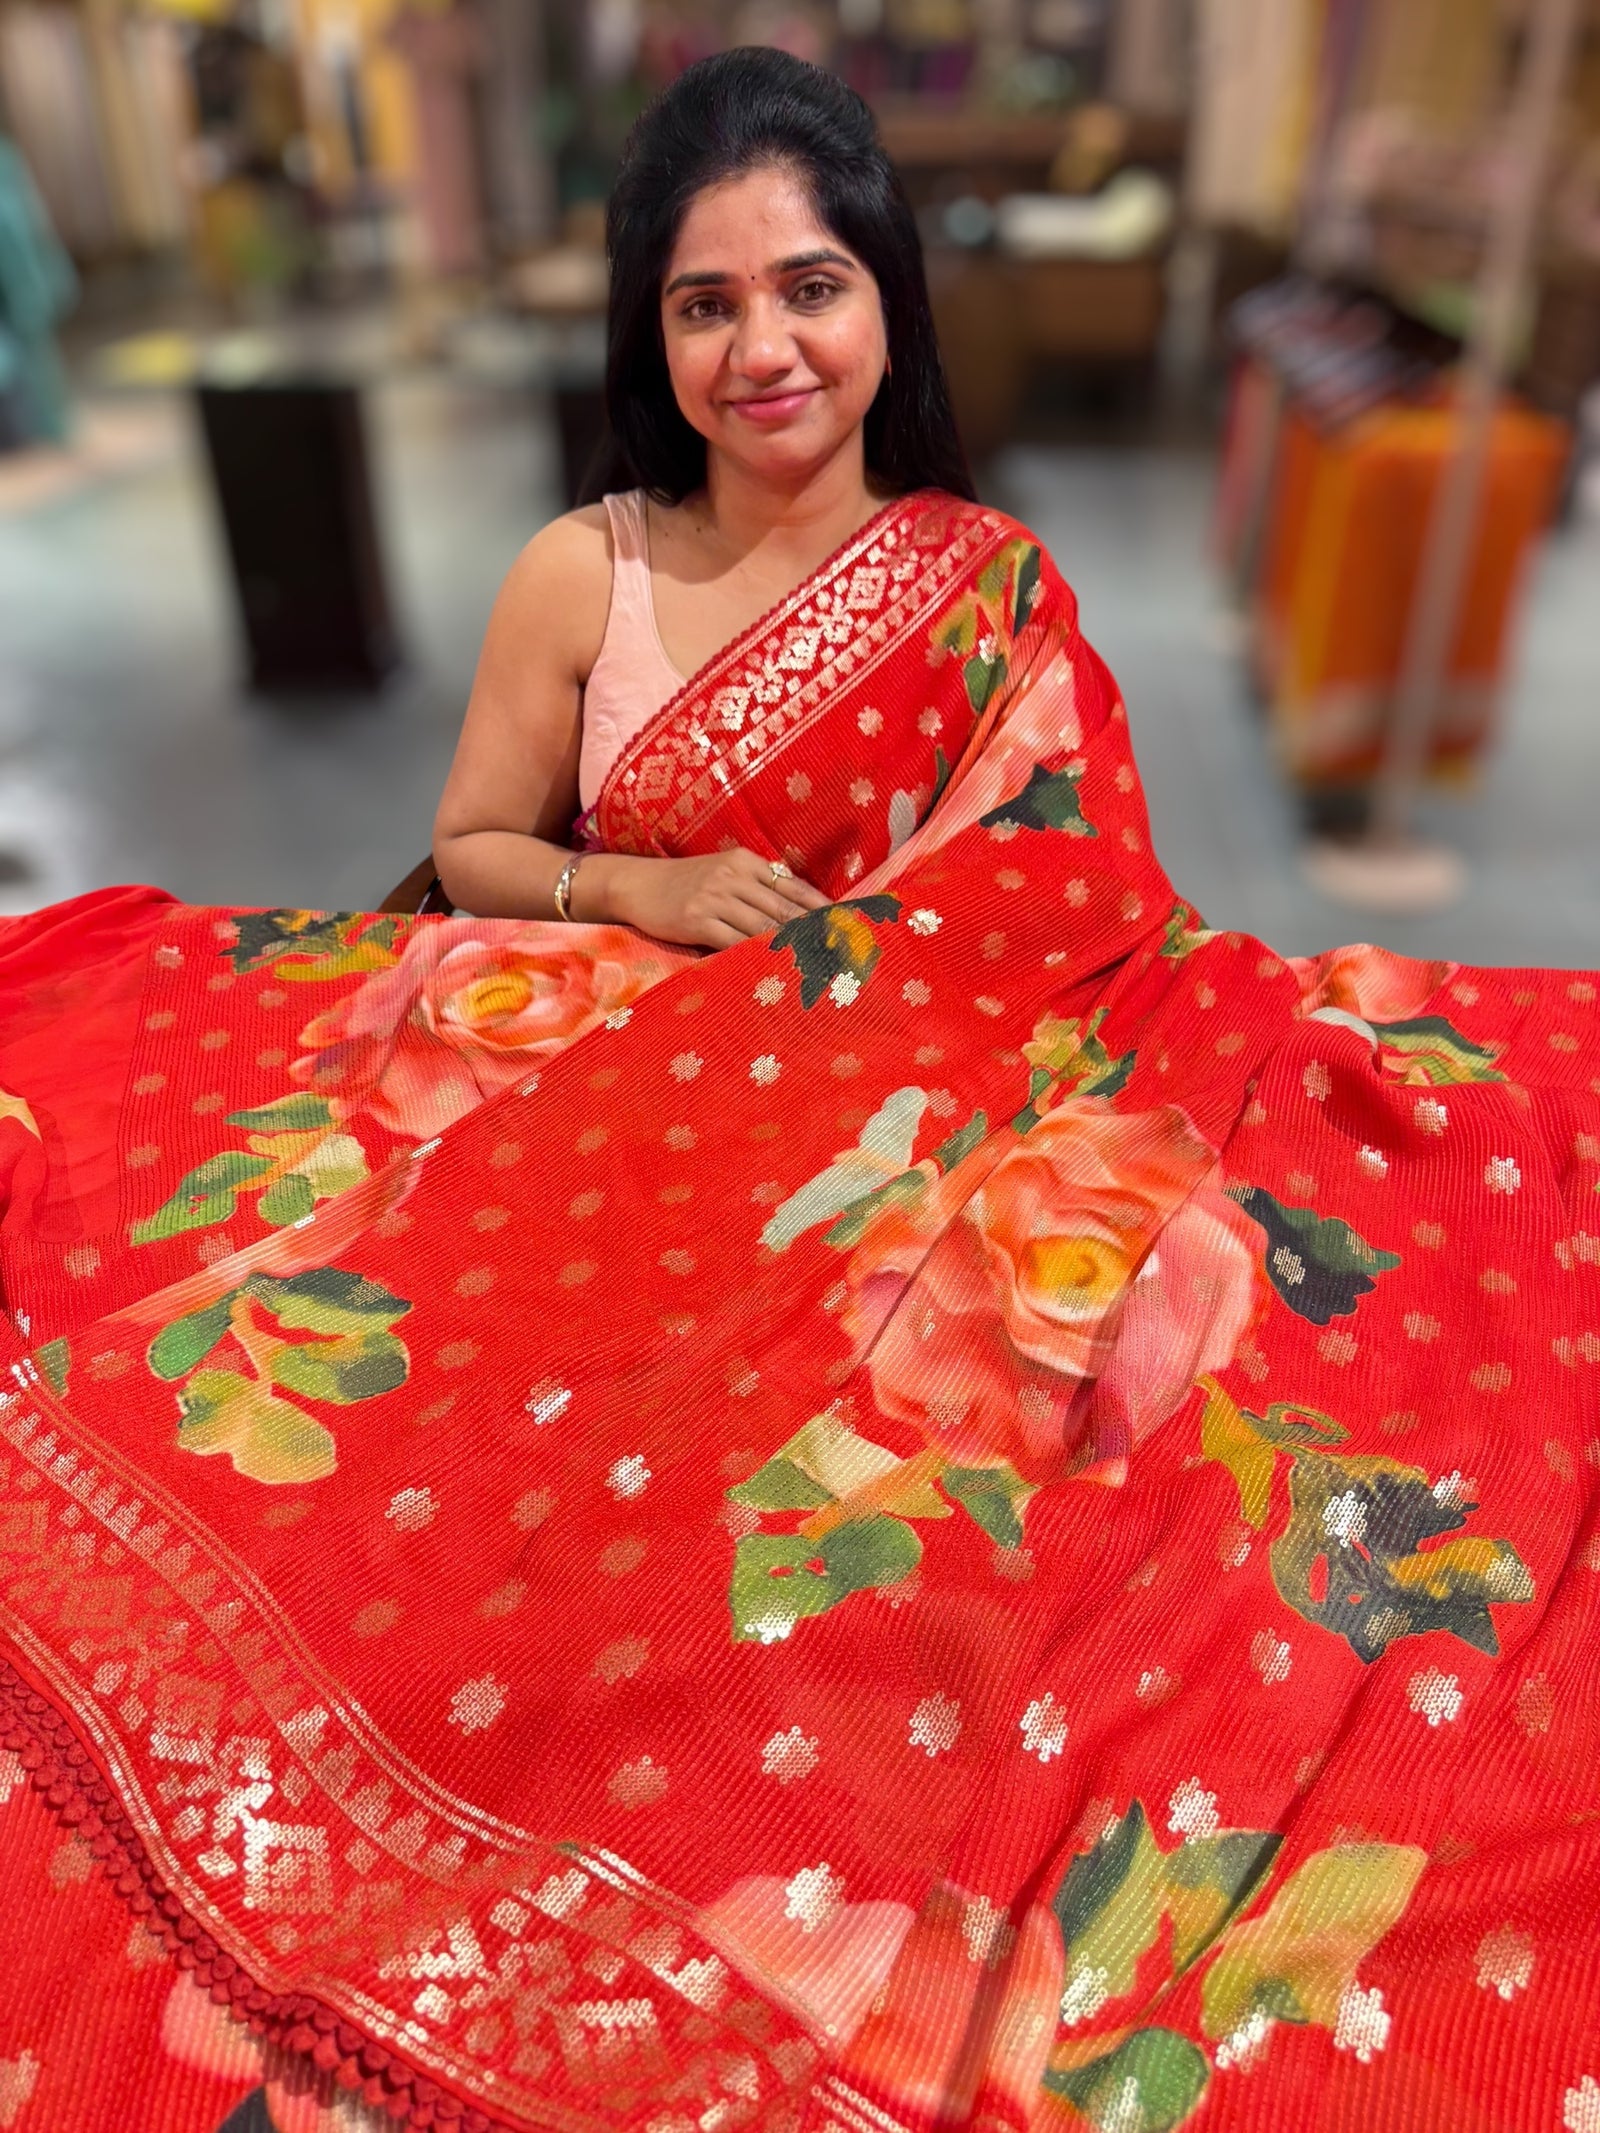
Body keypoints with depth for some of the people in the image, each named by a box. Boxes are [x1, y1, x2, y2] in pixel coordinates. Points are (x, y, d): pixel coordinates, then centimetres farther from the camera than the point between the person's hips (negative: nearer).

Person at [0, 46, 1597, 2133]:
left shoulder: (991, 585, 3)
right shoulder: (582, 576, 3)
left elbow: (1086, 909, 3)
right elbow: (470, 851, 10)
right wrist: (637, 894, -7)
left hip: (895, 1137, 0)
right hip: (605, 1112, 2)